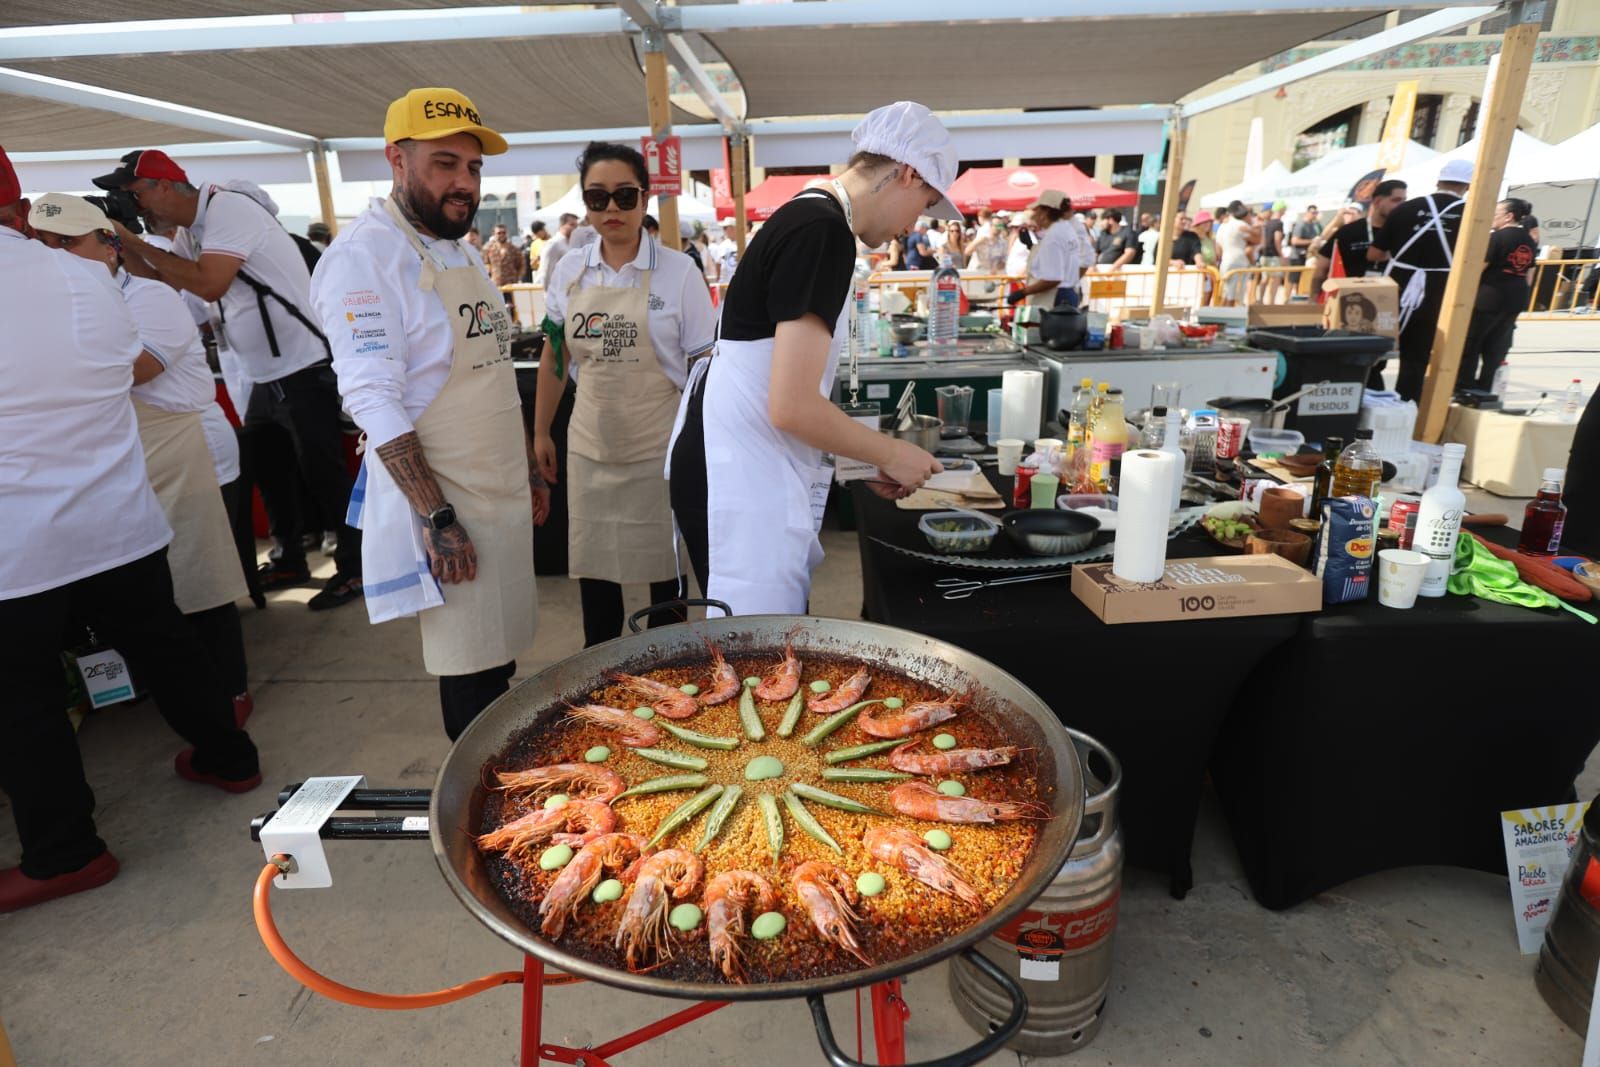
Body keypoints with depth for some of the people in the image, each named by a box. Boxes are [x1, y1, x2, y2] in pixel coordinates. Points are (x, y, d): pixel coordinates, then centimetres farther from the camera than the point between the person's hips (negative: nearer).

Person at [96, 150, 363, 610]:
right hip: (265, 376, 10)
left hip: (303, 370, -10)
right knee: (267, 470, 16)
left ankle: (354, 567, 6)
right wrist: (118, 241, 6)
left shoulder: (228, 208, -14)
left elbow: (209, 284, -24)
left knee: (322, 472, -5)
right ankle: (292, 560, 29)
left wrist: (135, 241, -14)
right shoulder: (195, 231, 13)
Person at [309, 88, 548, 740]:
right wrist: (437, 518, -23)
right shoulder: (365, 255, -13)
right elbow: (373, 400, -20)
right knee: (472, 670, 1)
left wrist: (528, 471, 18)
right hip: (442, 498, -8)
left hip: (501, 492, 8)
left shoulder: (461, 251, 14)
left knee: (501, 659, 16)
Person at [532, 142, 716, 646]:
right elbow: (555, 357, 11)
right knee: (591, 561, 12)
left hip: (660, 445, -3)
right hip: (590, 443, 4)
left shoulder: (678, 271, -7)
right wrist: (541, 431, 11)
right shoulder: (570, 271, 4)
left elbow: (704, 365, -5)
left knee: (664, 561, 9)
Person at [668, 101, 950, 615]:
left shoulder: (809, 216, 15)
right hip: (742, 476, -10)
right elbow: (792, 407, -23)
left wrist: (868, 457, 19)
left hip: (746, 466, 10)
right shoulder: (825, 231, -17)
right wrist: (891, 453, -8)